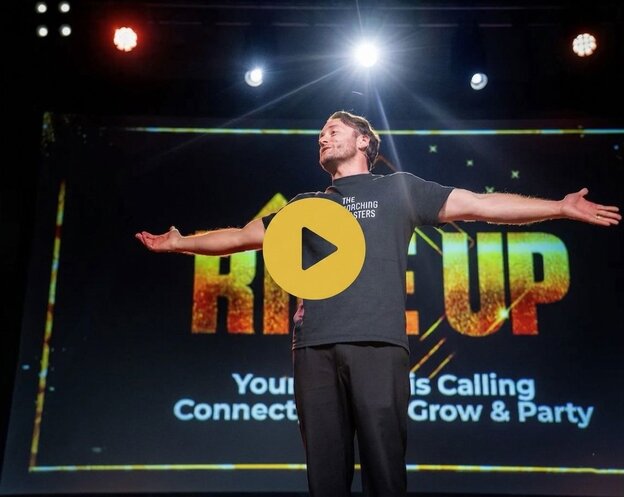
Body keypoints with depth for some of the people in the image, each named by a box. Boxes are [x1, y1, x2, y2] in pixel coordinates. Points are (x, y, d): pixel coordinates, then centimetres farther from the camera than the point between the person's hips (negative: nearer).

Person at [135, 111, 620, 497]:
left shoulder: (398, 188, 18)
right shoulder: (306, 205, 26)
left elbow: (479, 205, 13)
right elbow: (243, 236, 34)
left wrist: (561, 207, 7)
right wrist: (179, 242, 34)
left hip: (377, 343, -3)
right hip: (314, 347, 3)